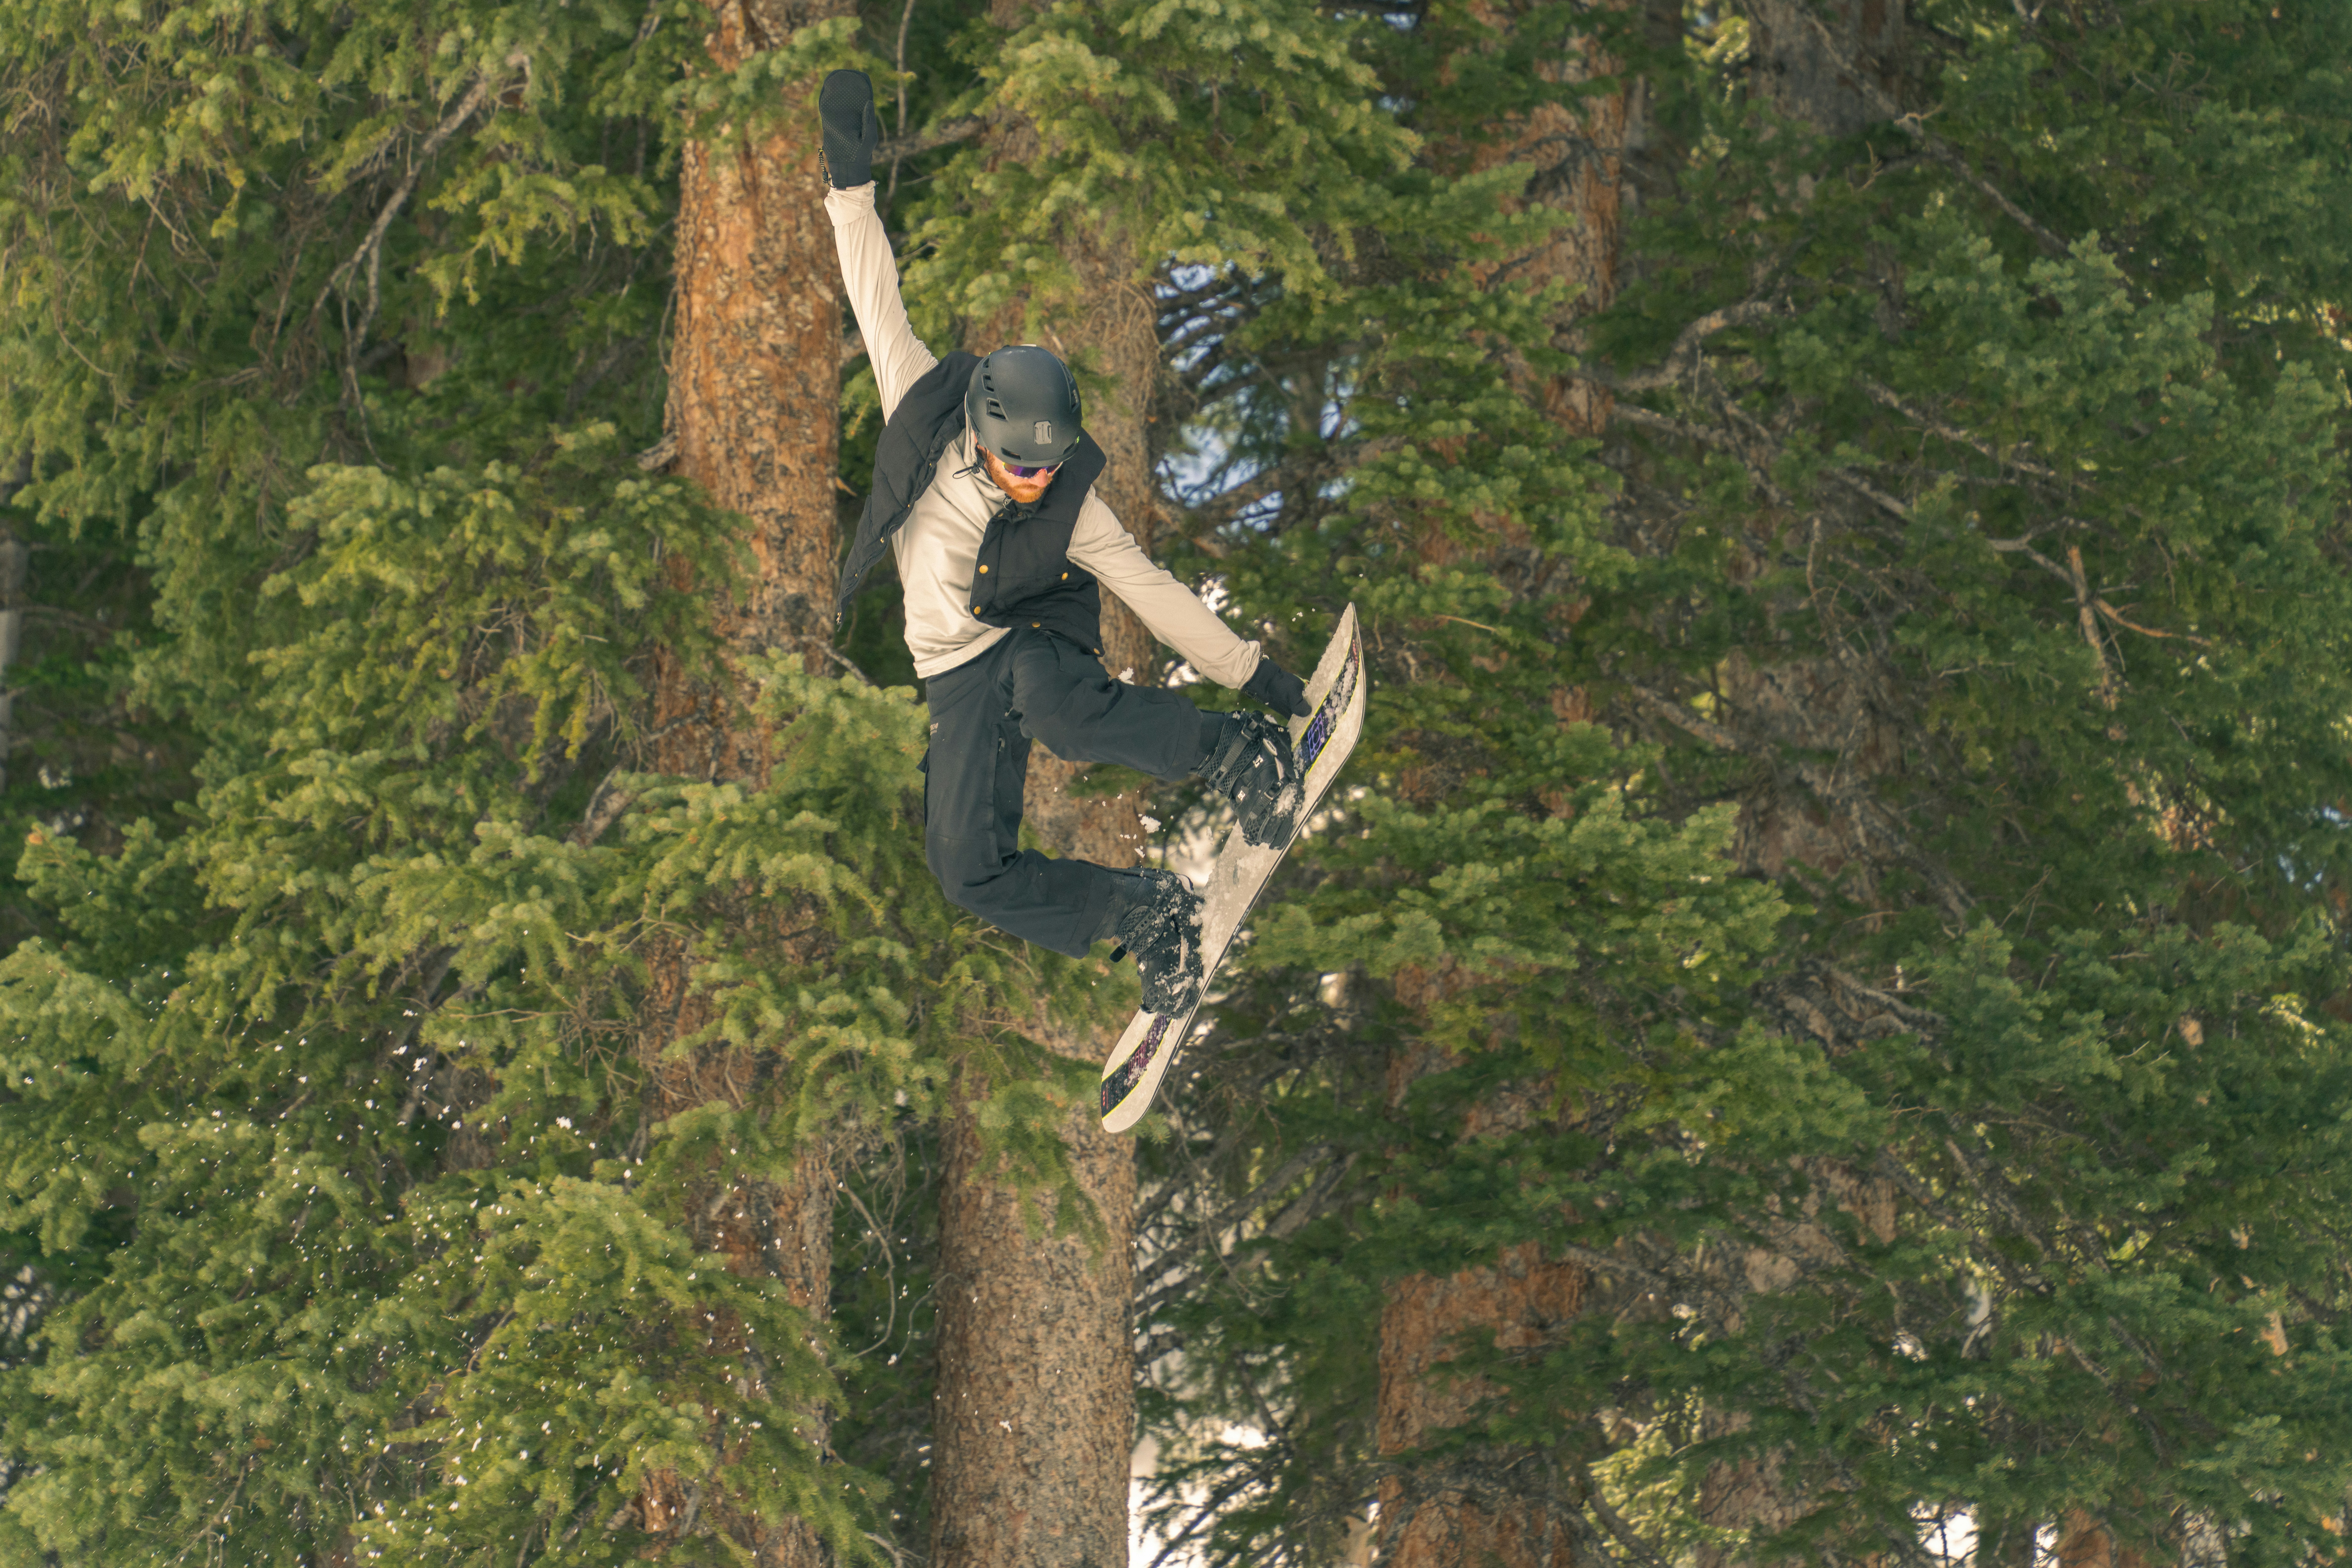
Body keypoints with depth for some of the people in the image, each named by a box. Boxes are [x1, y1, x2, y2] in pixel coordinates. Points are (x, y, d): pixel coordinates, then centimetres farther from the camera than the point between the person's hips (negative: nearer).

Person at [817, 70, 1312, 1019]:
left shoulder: (1069, 506, -17)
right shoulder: (924, 422, -14)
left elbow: (1152, 591, -11)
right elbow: (880, 304, -10)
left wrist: (1254, 674, -12)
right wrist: (852, 182, -15)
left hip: (1035, 646, -3)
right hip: (956, 680, 3)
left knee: (1049, 700, -42)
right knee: (971, 873, -15)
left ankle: (1238, 755, -24)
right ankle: (1149, 921, -1)